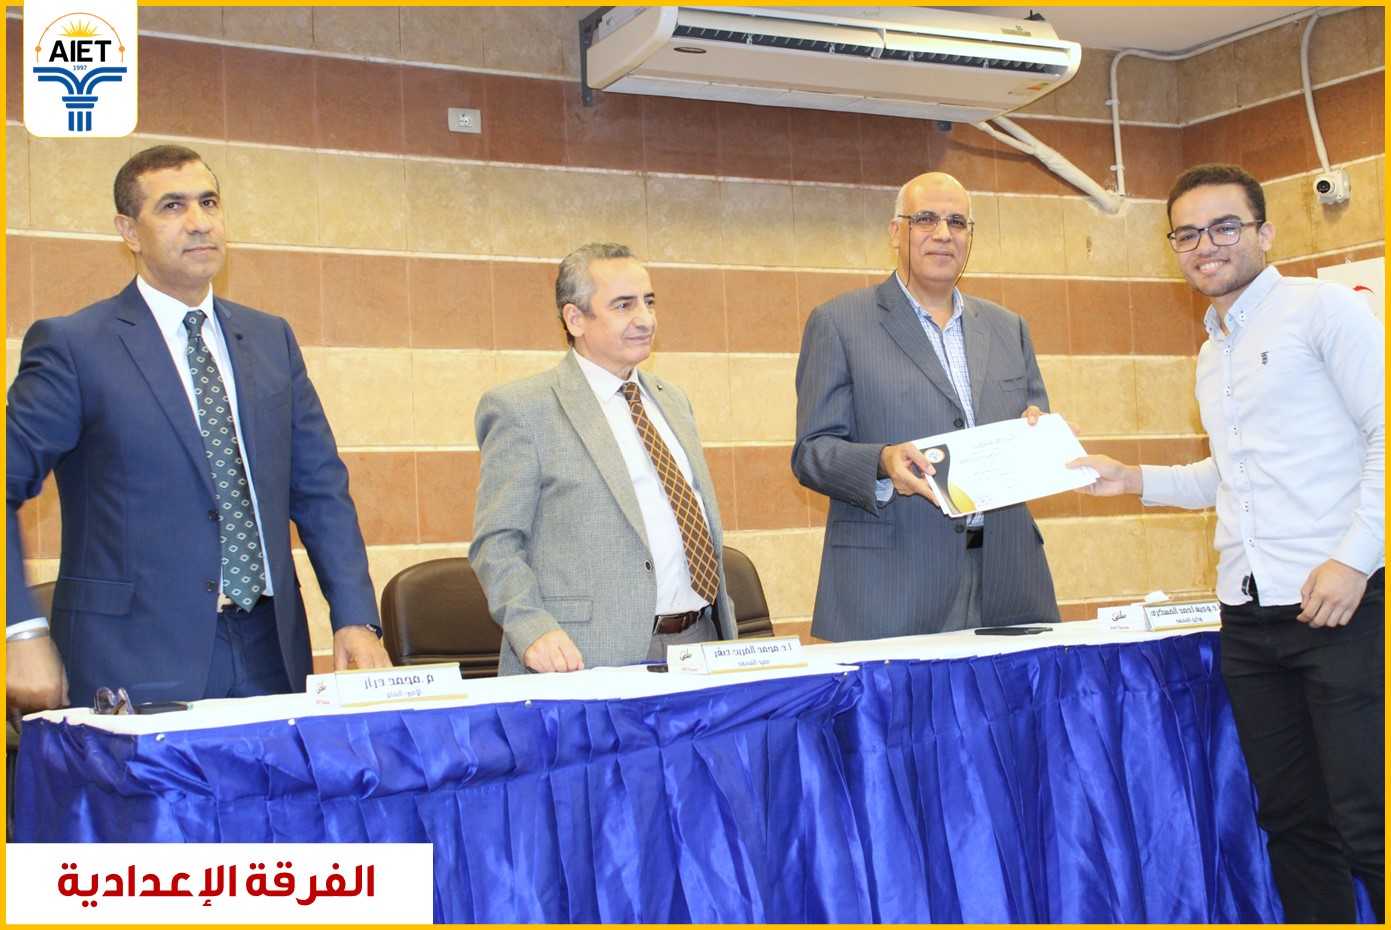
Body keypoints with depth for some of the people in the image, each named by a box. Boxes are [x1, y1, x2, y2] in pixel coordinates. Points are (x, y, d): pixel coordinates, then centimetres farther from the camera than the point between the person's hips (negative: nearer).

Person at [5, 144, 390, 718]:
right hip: (135, 667, -4)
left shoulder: (272, 340, 12)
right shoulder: (72, 347, -3)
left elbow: (320, 489, 11)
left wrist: (356, 619, 1)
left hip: (269, 656, 4)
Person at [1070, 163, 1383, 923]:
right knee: (1292, 819, 10)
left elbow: (1384, 435, -10)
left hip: (1343, 603, -7)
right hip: (1250, 615, 7)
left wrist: (1355, 558, -18)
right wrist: (1133, 480, 16)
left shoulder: (1321, 309, -3)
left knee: (1366, 826, -6)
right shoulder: (1213, 353, 19)